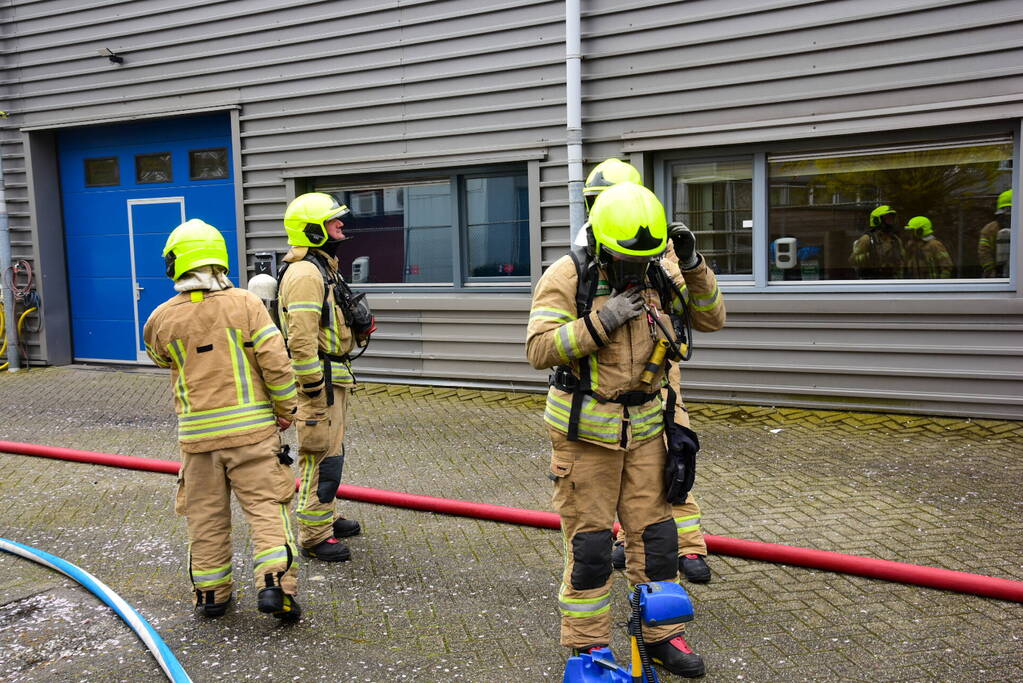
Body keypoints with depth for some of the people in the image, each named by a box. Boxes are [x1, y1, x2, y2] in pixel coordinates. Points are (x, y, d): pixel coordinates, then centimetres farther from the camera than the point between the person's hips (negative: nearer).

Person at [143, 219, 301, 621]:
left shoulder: (162, 319, -1)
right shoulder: (246, 304, -8)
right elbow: (276, 363, -10)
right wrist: (286, 408, 1)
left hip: (197, 433, 2)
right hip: (251, 427, -2)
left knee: (205, 515, 14)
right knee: (266, 506, 5)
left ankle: (210, 594, 24)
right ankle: (275, 584, -4)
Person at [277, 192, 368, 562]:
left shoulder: (324, 267, 16)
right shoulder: (304, 274, -19)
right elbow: (301, 338, -25)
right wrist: (314, 390, -25)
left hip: (334, 373, 11)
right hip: (319, 377, -11)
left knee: (330, 450, 21)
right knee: (322, 456, -5)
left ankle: (326, 517, 35)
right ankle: (314, 536, 5)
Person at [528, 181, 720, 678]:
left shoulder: (657, 275, 2)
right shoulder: (567, 276, -13)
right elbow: (539, 349, -20)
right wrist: (601, 321, -27)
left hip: (644, 426, 5)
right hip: (585, 428, -4)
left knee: (655, 533, 11)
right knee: (589, 542, 4)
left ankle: (661, 635, 28)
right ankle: (587, 643, 21)